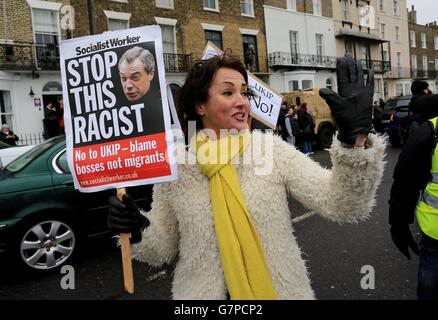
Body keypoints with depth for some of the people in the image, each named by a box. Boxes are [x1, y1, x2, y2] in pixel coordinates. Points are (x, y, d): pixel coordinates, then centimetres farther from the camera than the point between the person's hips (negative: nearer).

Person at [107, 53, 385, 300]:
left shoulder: (272, 149, -11)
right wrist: (139, 230, -20)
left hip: (280, 290, 1)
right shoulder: (174, 165, -9)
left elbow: (341, 205, -18)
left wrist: (354, 140, -31)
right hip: (204, 292, 0)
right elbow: (163, 249, -1)